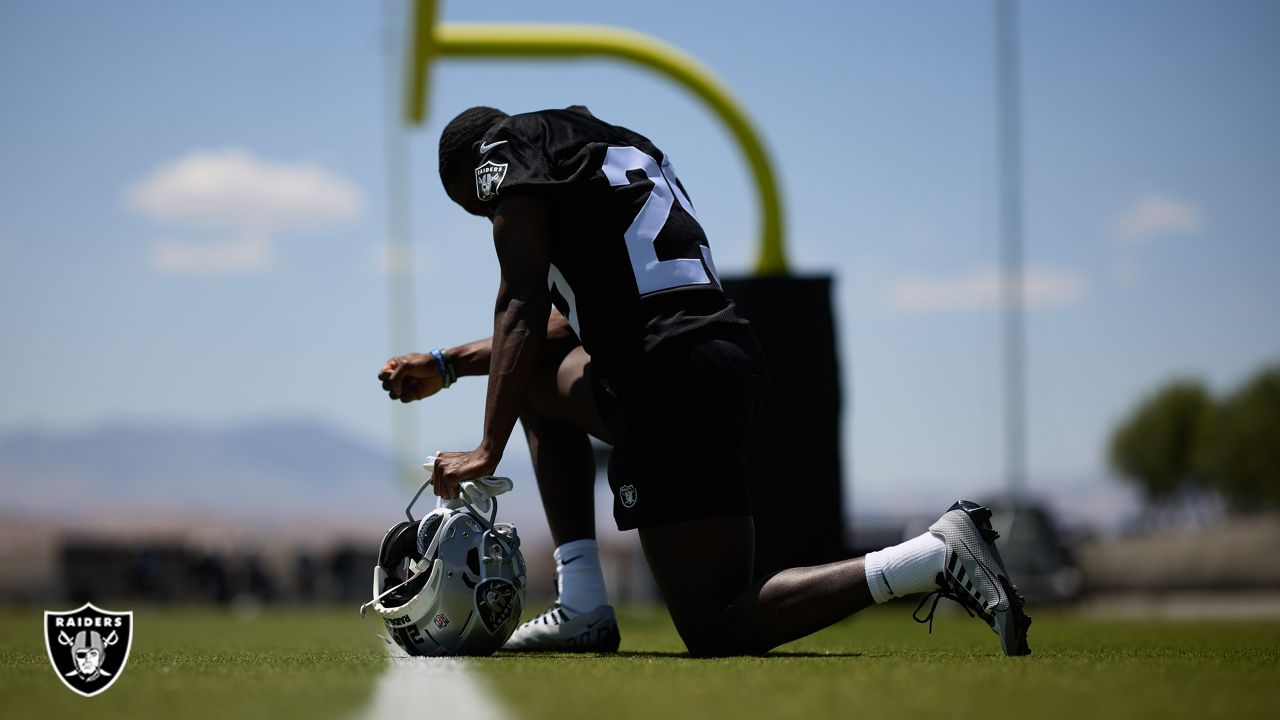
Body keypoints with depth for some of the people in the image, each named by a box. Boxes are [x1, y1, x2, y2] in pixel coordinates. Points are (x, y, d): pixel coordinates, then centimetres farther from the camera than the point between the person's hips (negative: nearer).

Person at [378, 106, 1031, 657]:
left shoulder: (508, 146, 6)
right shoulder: (615, 147, 31)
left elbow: (522, 311, -4)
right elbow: (571, 326, 36)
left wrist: (488, 450, -4)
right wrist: (447, 366, 40)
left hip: (672, 380, -9)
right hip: (726, 354, 9)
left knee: (717, 635, -3)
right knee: (537, 381, 31)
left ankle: (938, 555, -17)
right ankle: (583, 609, 19)